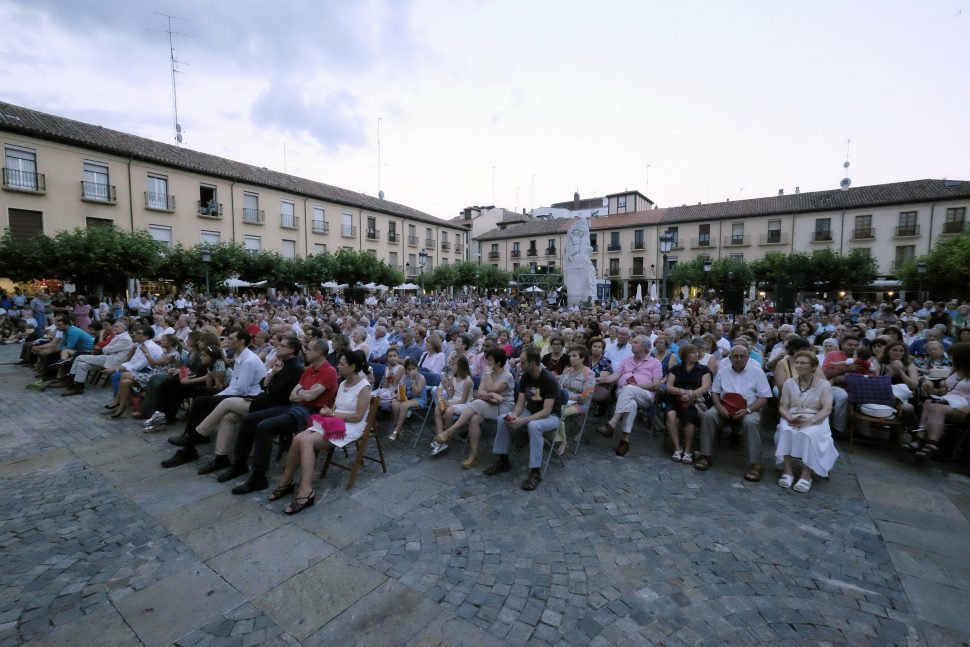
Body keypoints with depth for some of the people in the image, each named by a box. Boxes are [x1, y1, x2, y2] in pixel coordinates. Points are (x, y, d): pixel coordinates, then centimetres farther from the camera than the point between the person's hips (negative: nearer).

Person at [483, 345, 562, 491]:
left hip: (550, 416, -6)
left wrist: (523, 421, -35)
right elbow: (521, 403, -3)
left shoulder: (549, 380, -25)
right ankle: (503, 461, -1)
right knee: (502, 419, -13)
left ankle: (536, 472, -26)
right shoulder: (525, 377, -5)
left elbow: (546, 411, -28)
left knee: (533, 426, -39)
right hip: (531, 412, 7)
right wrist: (514, 416, -24)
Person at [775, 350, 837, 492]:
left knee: (808, 434, -34)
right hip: (791, 419, 2)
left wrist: (810, 421, -24)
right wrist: (790, 418, -16)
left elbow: (827, 409, -7)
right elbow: (782, 406, 6)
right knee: (786, 431, -32)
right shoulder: (789, 383, 10)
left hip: (815, 420, -2)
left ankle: (806, 475, -27)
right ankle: (788, 471, -29)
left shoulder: (824, 384, 4)